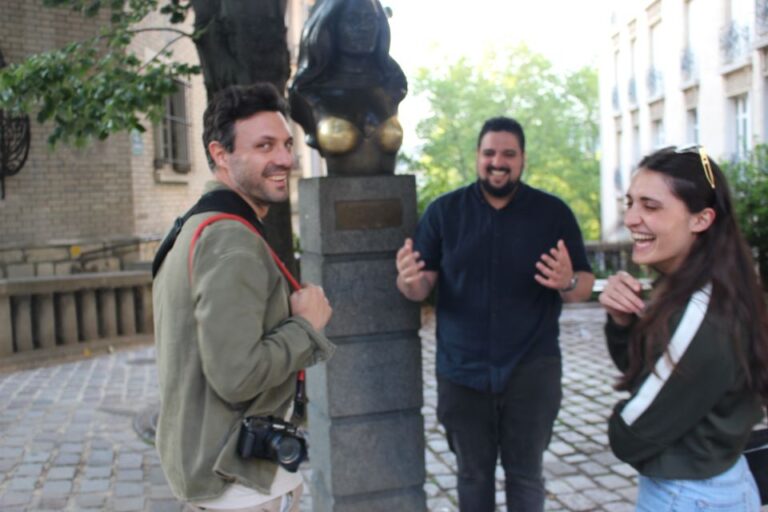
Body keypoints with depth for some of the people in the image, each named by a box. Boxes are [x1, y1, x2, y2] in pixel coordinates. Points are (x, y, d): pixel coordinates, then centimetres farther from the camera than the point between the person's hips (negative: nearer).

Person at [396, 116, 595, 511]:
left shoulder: (554, 212, 0)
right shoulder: (443, 211, 2)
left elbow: (586, 285, 2)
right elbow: (422, 287, 1)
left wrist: (568, 282, -22)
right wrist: (408, 280, -23)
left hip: (532, 369, -1)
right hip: (462, 371, 1)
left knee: (525, 473, 10)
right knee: (473, 474, 15)